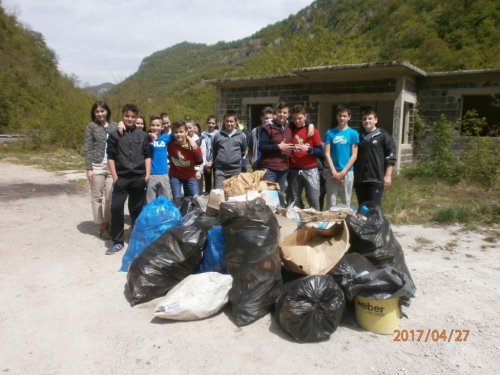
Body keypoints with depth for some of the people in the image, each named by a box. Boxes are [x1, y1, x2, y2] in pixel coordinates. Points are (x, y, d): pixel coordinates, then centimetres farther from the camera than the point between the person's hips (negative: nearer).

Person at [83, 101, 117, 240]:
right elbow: (87, 149, 0)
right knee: (97, 197, 4)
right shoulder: (91, 126, 4)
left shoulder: (114, 126, 10)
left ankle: (108, 225, 14)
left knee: (110, 197, 4)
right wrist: (89, 168, -8)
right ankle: (102, 227, 11)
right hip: (97, 166, -2)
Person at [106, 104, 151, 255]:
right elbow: (110, 157, 2)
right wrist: (114, 176, -5)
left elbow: (147, 156, 10)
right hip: (121, 178, -1)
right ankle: (117, 241, 7)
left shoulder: (143, 135, 9)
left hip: (139, 178, 1)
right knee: (116, 208, -5)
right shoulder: (114, 135, 4)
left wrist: (147, 174, 1)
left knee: (137, 209, 9)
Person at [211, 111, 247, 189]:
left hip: (236, 170, 0)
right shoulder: (218, 135, 2)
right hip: (220, 170, 0)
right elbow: (213, 151, 15)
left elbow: (244, 152, 14)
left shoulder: (241, 136, 1)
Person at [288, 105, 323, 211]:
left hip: (310, 170, -2)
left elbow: (320, 152, -1)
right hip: (294, 170, 2)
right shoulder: (290, 130, 8)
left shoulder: (313, 131, 1)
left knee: (314, 199, -2)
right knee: (295, 200, 5)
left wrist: (308, 149, -17)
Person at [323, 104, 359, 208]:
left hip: (347, 172, 0)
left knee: (346, 201, 7)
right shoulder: (330, 133, 4)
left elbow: (354, 155, -2)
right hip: (332, 172, 1)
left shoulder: (353, 133, 2)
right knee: (331, 202, 5)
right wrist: (334, 172, -9)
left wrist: (342, 173, -9)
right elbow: (327, 154, 0)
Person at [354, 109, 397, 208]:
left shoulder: (383, 136, 2)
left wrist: (388, 175, -10)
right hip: (360, 179, 5)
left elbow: (390, 157, -3)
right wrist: (353, 177, 15)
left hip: (376, 179, -5)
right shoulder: (359, 138, 16)